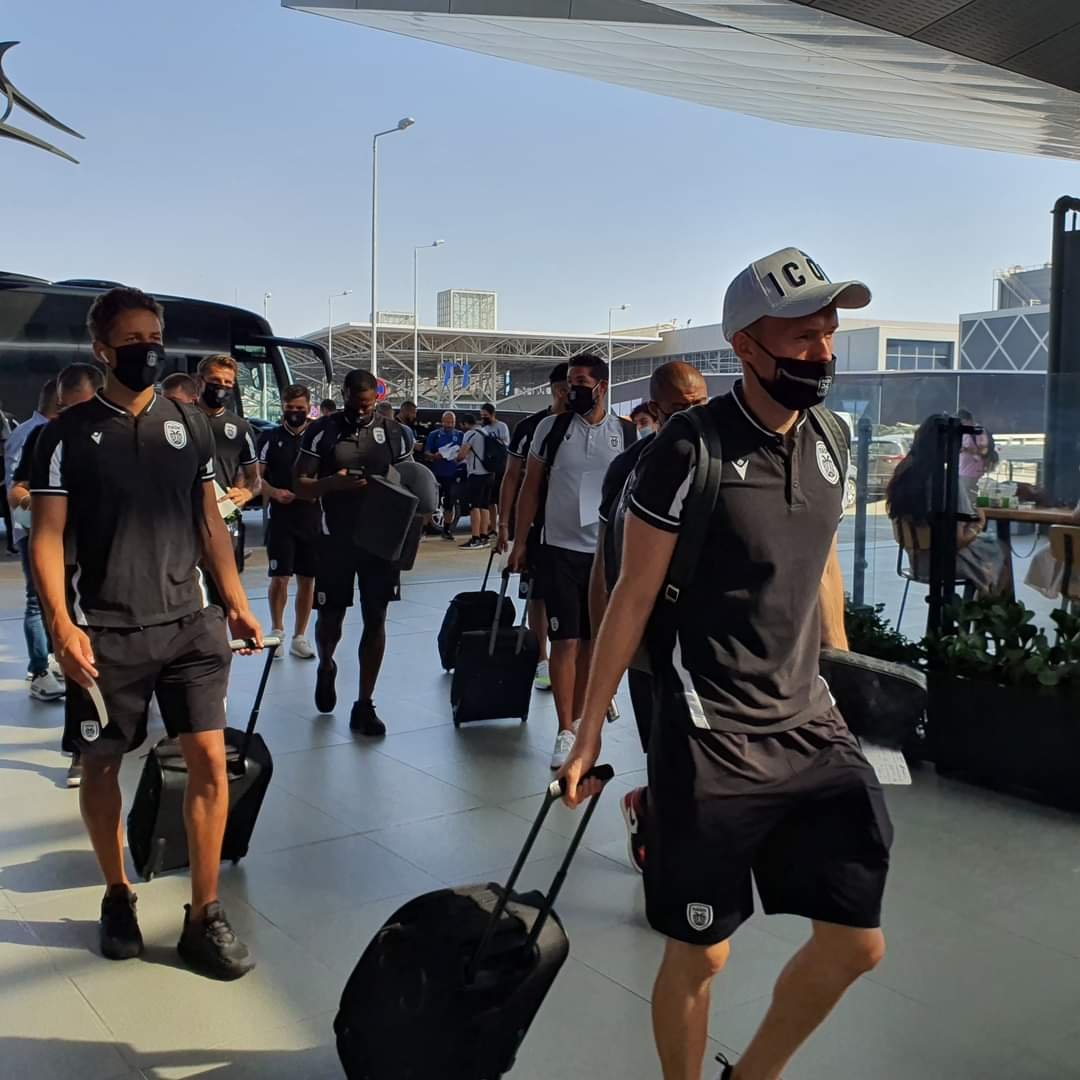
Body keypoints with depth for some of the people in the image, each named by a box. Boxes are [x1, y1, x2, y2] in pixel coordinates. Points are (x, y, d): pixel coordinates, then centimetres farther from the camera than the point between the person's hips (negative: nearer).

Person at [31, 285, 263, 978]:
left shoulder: (189, 424, 8)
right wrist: (61, 623, -15)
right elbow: (47, 536, -4)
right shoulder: (70, 434, -1)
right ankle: (118, 896, 31)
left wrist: (236, 601, 9)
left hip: (190, 620, 2)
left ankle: (205, 917, 8)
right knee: (102, 764, 8)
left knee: (210, 758, -4)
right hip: (106, 631, -2)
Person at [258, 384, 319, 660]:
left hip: (313, 519, 2)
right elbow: (256, 477, 1)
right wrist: (274, 492, -17)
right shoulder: (271, 438, 3)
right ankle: (276, 631, 20)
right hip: (280, 518, -2)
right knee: (279, 578, -2)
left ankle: (299, 637, 18)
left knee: (307, 579, 6)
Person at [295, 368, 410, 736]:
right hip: (336, 538, -1)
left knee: (375, 619, 1)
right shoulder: (322, 430, -4)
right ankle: (326, 668, 41)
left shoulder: (392, 430, 3)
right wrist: (333, 482, -26)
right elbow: (302, 487, -6)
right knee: (331, 615, 7)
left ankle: (364, 705, 10)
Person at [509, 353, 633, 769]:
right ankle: (565, 732, 1)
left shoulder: (626, 434, 2)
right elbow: (531, 487, 5)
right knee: (565, 640, -4)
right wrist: (519, 543, 1)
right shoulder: (551, 428, 1)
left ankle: (577, 719, 23)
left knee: (592, 641, 10)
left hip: (608, 552, 1)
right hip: (560, 549, -1)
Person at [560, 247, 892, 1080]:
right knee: (699, 952, 6)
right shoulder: (690, 451, -15)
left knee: (856, 943, 10)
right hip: (711, 740, -6)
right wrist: (590, 730, -8)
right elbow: (635, 596, -10)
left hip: (811, 723, 7)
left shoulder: (830, 438, 5)